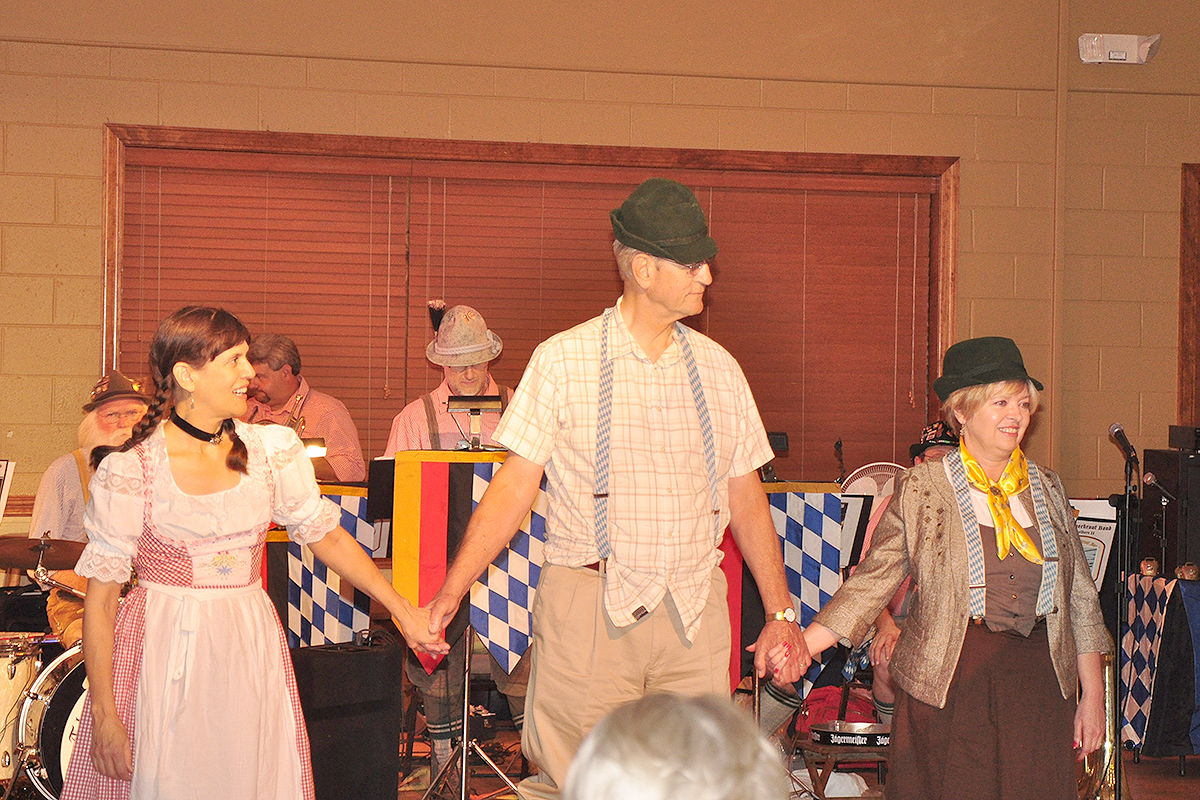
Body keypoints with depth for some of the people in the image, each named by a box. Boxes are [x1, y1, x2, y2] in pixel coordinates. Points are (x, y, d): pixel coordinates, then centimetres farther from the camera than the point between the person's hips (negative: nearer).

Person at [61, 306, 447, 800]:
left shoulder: (271, 450, 2)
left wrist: (401, 610, 8)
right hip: (162, 657, -4)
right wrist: (104, 714, -11)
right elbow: (100, 598, -8)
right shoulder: (129, 471, -10)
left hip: (251, 650, 4)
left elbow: (327, 537, 13)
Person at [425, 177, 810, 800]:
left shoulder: (717, 368, 11)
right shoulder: (563, 361, 0)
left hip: (694, 609, 3)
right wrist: (451, 591, -10)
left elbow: (747, 497, 14)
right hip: (587, 606, -3)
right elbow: (515, 484, -2)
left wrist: (780, 614, 11)